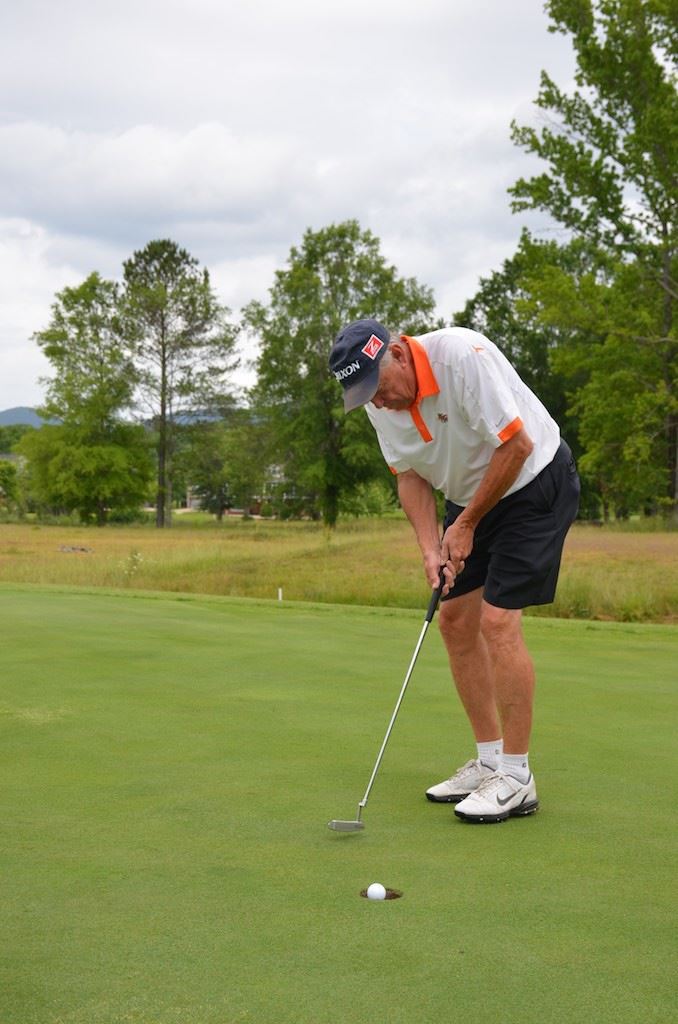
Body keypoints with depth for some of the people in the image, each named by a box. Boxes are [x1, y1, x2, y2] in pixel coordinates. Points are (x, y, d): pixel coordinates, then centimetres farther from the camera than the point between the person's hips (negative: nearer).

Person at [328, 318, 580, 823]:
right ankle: (489, 760, 15)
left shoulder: (462, 356, -31)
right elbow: (410, 477, 3)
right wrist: (431, 547, -11)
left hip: (533, 483, -8)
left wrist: (466, 524, -17)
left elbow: (517, 444, -27)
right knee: (455, 620, 5)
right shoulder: (380, 401, -8)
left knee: (498, 620, -15)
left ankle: (516, 778, -7)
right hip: (469, 496, 8)